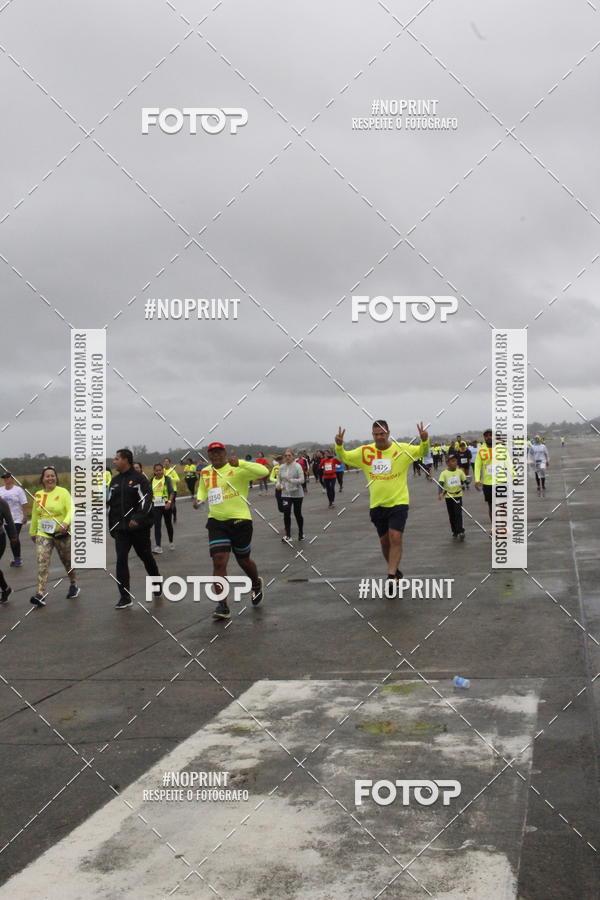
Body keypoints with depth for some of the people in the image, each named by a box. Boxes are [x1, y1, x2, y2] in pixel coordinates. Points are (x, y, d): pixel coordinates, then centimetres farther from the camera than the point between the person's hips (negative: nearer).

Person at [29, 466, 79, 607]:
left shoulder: (63, 492, -7)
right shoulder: (38, 495, 6)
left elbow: (71, 510, -16)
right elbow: (35, 515, 17)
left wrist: (66, 523, -33)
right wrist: (32, 532, 24)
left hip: (62, 534, -2)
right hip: (43, 534, 2)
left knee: (67, 562, 14)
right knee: (42, 562, -14)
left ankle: (73, 586, 37)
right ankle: (41, 594, -20)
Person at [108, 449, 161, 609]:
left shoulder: (139, 479, -8)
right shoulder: (115, 481, 11)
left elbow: (146, 501, -16)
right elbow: (111, 505, 17)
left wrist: (137, 519, -28)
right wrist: (112, 527, 15)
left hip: (139, 527, -4)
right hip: (121, 528, 4)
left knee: (146, 556, 10)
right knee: (121, 560, -6)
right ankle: (125, 597, -4)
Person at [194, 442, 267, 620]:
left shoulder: (238, 468, -11)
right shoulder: (205, 473, 7)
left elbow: (264, 472, -25)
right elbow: (202, 490, 28)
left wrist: (240, 463, -35)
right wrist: (198, 500, 5)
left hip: (240, 520, -3)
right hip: (216, 522, 3)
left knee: (243, 560, 13)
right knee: (219, 561, -10)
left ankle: (257, 584, 46)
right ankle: (222, 606, -5)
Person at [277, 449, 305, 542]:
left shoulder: (297, 466, -9)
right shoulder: (282, 467, 5)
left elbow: (302, 480, -14)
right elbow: (279, 478, 16)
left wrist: (291, 480, -27)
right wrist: (278, 484, -6)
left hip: (297, 494, -3)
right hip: (285, 494, 3)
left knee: (297, 514, 8)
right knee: (286, 514, -7)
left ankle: (301, 534, 26)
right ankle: (288, 536, -4)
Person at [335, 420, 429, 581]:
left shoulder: (402, 449, -7)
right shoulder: (364, 452, 1)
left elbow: (422, 452, -10)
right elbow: (344, 457, 7)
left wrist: (424, 441, -32)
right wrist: (339, 445, -13)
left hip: (398, 503, -4)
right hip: (377, 505, 4)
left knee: (395, 538, -15)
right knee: (384, 541, 12)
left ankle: (391, 576, -13)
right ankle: (395, 570, 33)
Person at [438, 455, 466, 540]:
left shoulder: (460, 472, -2)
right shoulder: (444, 473, -10)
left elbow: (464, 480, 15)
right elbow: (440, 484, -19)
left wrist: (462, 485, 0)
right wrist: (440, 493, -32)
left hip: (458, 495, 0)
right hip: (448, 497, 0)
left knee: (458, 513, -10)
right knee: (451, 515, 10)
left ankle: (460, 532, -13)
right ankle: (454, 531, 24)